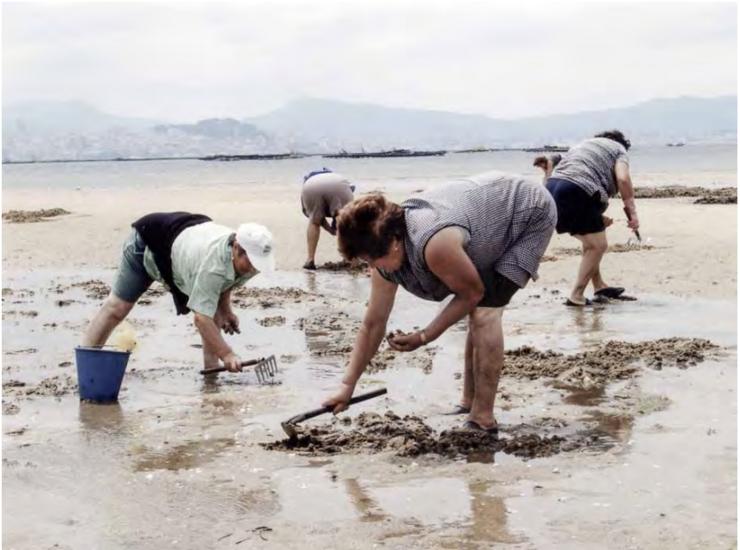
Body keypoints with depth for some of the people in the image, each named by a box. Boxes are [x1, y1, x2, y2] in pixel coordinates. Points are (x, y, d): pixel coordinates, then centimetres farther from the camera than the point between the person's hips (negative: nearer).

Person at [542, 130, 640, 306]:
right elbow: (623, 179, -5)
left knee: (590, 241, 24)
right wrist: (632, 212, -3)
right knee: (598, 245, 4)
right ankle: (576, 296, 3)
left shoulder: (584, 145, 36)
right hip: (575, 192, -8)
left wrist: (598, 218, 30)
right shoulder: (618, 149, 16)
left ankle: (599, 286, 30)